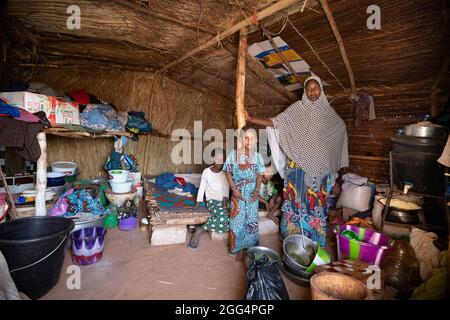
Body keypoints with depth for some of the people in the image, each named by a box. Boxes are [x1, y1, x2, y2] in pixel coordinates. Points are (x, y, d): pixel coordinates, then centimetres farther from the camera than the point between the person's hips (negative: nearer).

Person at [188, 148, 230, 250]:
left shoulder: (225, 172, 3)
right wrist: (197, 204, -5)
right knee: (223, 216, -34)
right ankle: (199, 232, -17)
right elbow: (202, 188, 2)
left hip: (223, 201, 3)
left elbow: (226, 189, -5)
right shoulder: (206, 172, -1)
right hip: (212, 200, -3)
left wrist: (225, 203, -21)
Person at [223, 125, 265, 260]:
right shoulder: (233, 154, -8)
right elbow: (228, 173, -4)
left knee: (251, 220, 9)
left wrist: (257, 190, -9)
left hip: (252, 192, 2)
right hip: (238, 191, -1)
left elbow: (259, 175, 3)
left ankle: (250, 247, 27)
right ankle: (238, 248, 23)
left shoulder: (257, 156, -2)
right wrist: (234, 189, -12)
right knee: (238, 220, 5)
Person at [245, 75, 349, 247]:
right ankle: (292, 235, 19)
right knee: (295, 197, 4)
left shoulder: (328, 112, 7)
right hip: (298, 164, -1)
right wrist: (251, 119, -12)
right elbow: (274, 122, -3)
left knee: (316, 200, 6)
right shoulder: (296, 108, 1)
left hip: (319, 166, 2)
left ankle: (314, 238, 22)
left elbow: (342, 127, 22)